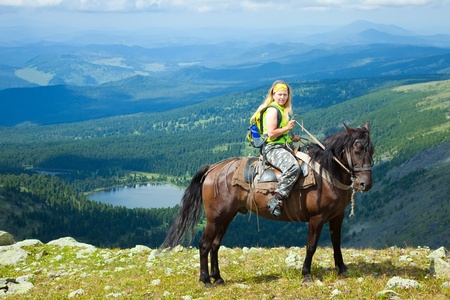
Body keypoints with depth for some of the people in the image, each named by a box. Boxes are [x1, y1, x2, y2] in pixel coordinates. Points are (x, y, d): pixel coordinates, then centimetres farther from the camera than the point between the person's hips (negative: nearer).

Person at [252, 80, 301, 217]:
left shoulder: (284, 110, 21)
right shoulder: (272, 110, -9)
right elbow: (271, 134, -18)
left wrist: (293, 138, 17)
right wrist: (287, 128, -16)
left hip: (285, 147, 10)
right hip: (273, 148, -10)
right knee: (293, 167, -35)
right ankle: (276, 201, -36)